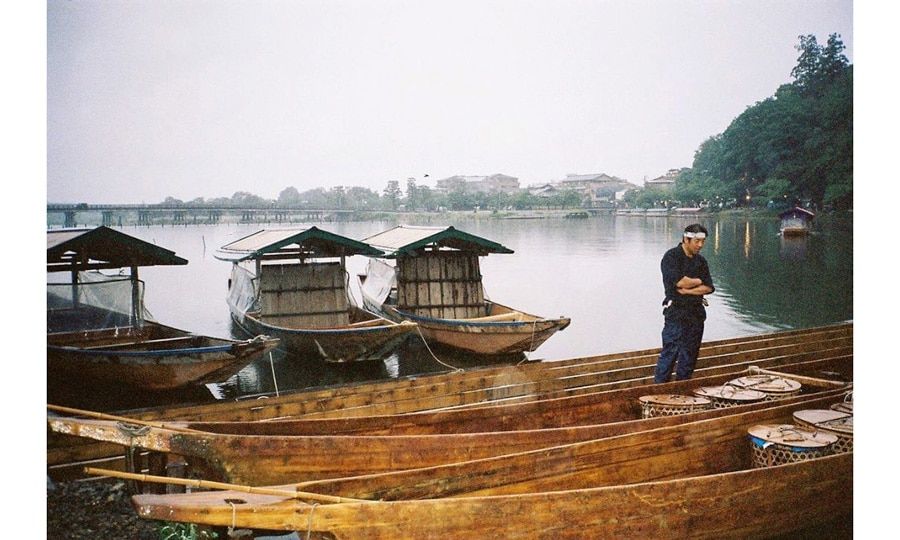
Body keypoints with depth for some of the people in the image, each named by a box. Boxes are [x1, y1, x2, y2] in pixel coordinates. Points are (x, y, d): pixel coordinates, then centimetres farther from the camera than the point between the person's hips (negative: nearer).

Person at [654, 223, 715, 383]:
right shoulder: (672, 256, -6)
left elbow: (708, 288, 4)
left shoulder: (700, 261, 13)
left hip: (696, 313, 6)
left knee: (689, 355, 10)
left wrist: (688, 290, -11)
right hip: (676, 312, -6)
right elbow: (680, 282, -19)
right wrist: (699, 281, -1)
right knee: (670, 353, -9)